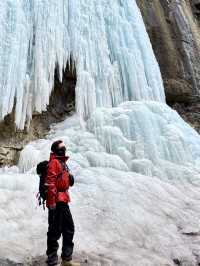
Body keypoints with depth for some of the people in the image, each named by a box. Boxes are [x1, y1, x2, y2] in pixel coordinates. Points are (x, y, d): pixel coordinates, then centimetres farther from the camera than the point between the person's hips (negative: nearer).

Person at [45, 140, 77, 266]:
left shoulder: (63, 163, 19)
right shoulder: (54, 162, -11)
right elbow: (50, 182, -20)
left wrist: (69, 178, 10)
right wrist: (51, 201, -24)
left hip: (63, 201, 10)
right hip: (56, 202, -10)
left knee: (69, 229, 15)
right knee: (55, 231, -2)